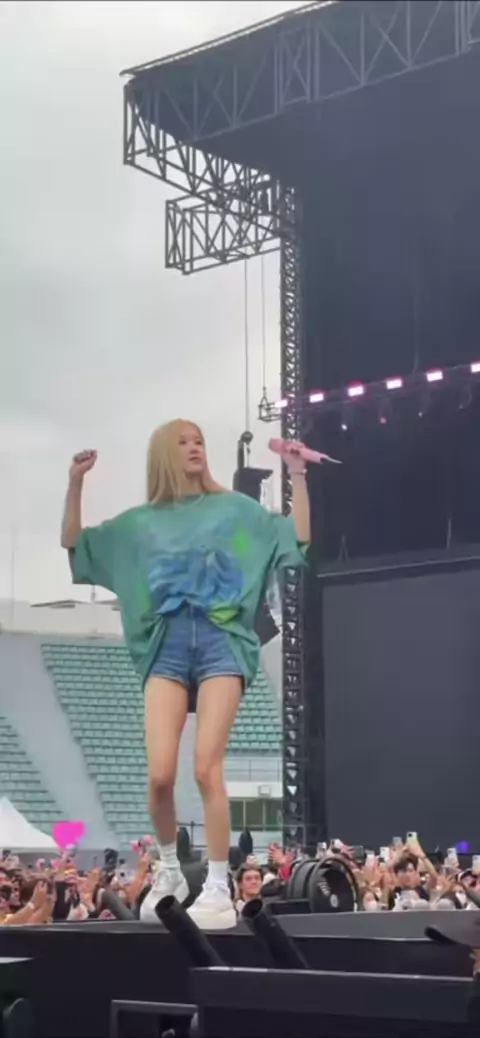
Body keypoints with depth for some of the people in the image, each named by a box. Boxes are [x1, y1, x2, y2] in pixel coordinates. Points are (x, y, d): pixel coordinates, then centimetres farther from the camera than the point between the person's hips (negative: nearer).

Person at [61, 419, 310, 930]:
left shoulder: (234, 508, 16)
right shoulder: (139, 522, 19)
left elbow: (299, 538, 9)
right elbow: (73, 545, 20)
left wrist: (297, 475, 2)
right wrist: (75, 484, 10)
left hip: (221, 642, -1)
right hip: (166, 646, 2)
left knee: (206, 768, -14)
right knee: (160, 773, -12)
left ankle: (218, 891, -8)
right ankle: (169, 871, 13)